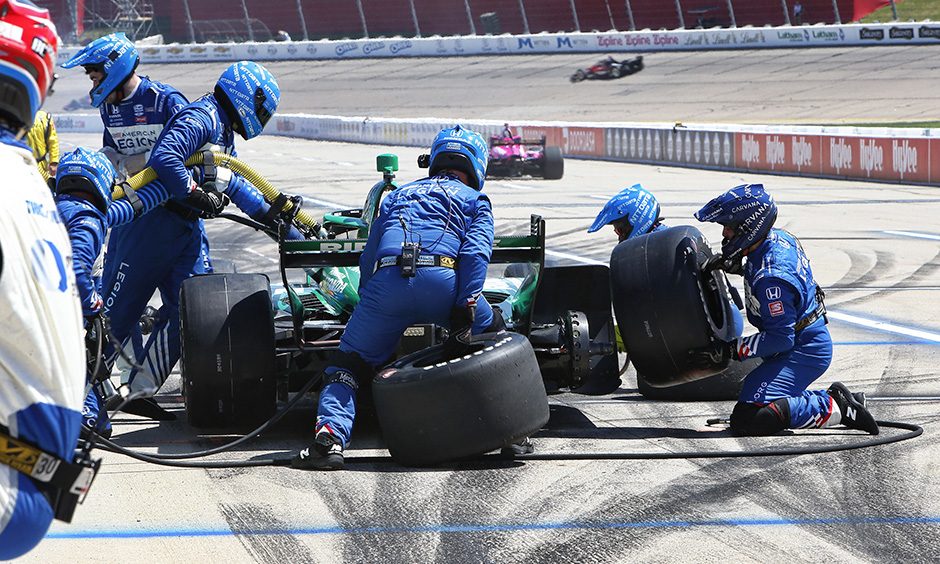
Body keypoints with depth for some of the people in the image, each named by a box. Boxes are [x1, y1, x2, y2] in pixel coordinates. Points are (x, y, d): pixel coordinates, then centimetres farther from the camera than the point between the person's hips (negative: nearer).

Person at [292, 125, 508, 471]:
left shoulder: (397, 196, 37)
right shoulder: (475, 200, 27)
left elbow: (367, 260, 30)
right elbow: (476, 252, 6)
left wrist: (368, 310, 38)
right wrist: (464, 313, -1)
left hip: (387, 279, 1)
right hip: (442, 280, -1)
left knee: (346, 364, 13)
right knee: (494, 336, 27)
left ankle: (330, 436, -13)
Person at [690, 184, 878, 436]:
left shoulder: (772, 280, -28)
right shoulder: (779, 237, 0)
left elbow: (780, 338, -25)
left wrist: (730, 350, -20)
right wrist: (735, 265, 6)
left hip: (803, 352, -10)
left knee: (747, 420, -19)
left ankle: (834, 409, -12)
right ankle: (836, 398, 16)